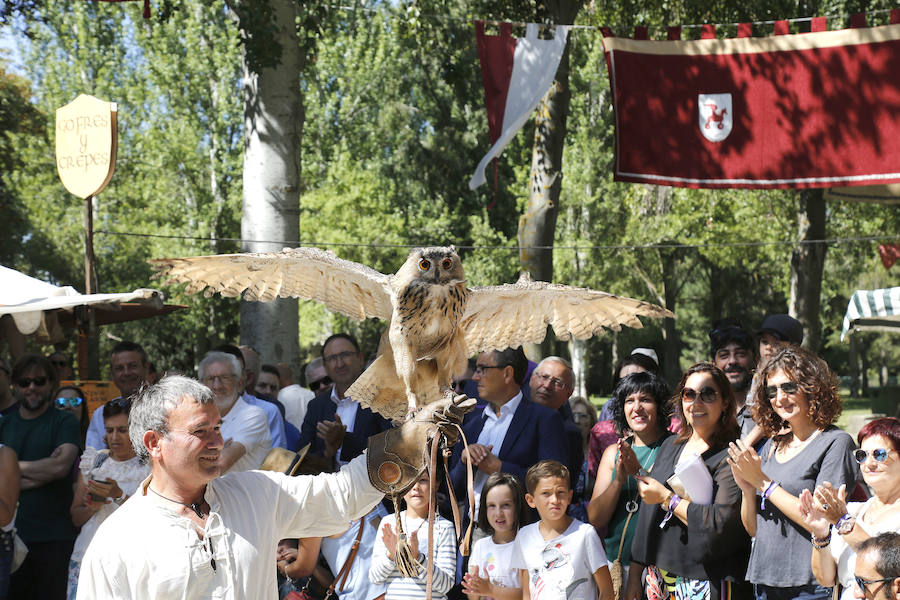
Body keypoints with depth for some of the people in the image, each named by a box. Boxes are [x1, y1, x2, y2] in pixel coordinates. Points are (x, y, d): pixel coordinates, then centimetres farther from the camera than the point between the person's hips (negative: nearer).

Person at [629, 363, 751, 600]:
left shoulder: (731, 456, -10)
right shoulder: (670, 446, 11)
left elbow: (723, 523, -22)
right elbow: (647, 516, 14)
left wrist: (667, 498, -13)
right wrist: (634, 574, 13)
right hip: (660, 578, 6)